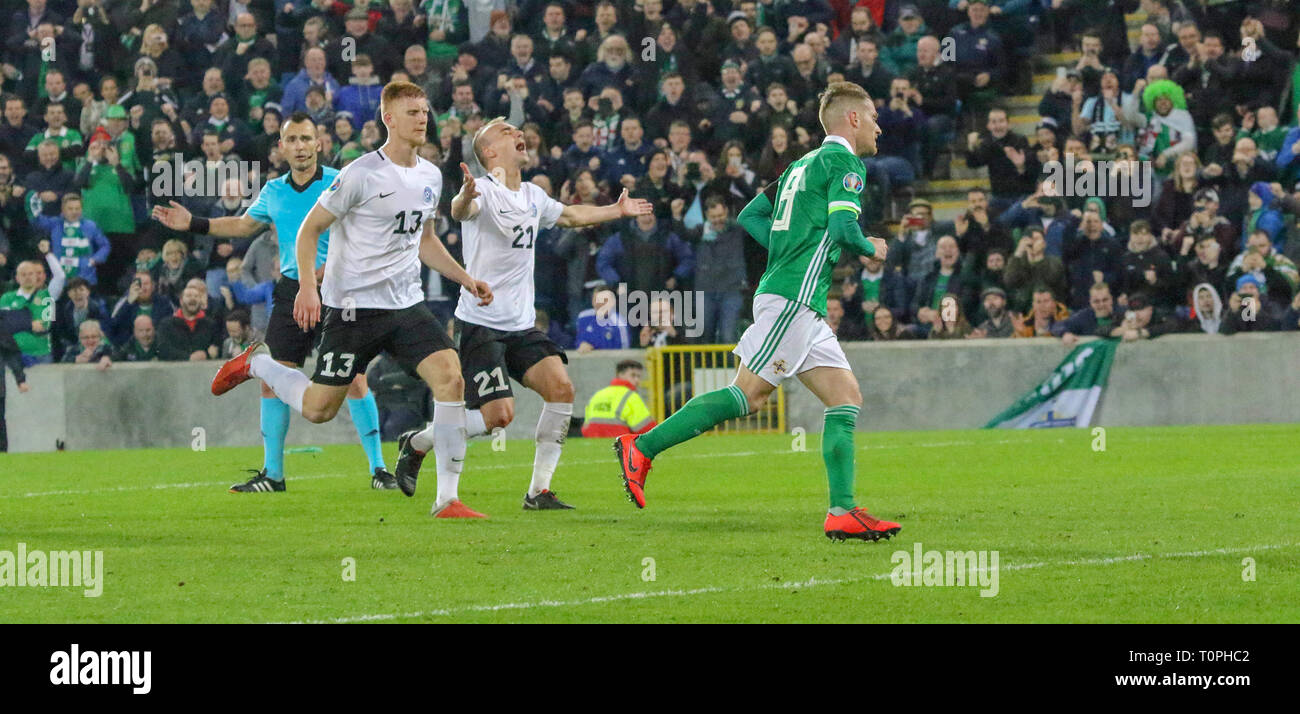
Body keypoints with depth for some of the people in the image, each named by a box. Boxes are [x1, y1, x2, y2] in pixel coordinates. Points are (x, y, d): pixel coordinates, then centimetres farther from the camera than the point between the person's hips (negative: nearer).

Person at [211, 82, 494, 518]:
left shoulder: (430, 176, 9)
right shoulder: (362, 174, -12)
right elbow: (310, 229, -6)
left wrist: (465, 279, 15)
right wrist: (307, 287, -17)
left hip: (407, 303, 5)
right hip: (354, 305, -5)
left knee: (450, 377, -17)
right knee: (319, 409, -1)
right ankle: (255, 363, 30)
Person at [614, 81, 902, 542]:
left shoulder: (804, 164, 22)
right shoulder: (844, 161, -5)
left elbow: (750, 216, 24)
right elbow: (843, 228, -18)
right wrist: (871, 249, 2)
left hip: (802, 307, 10)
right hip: (792, 298, -10)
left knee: (846, 398, 3)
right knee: (750, 394, -11)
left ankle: (843, 512, -4)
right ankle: (641, 448, -7)